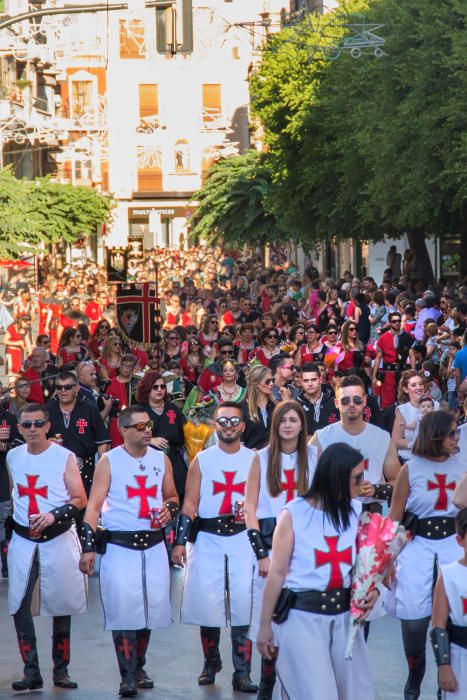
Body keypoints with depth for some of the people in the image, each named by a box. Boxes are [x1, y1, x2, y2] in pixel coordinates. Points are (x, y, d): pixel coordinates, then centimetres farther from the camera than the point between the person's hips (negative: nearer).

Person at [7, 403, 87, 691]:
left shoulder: (64, 457, -8)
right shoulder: (13, 456, 6)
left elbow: (80, 500, -8)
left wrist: (54, 515, -23)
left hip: (58, 538, -3)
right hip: (23, 539, 3)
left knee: (61, 605, 6)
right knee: (19, 606, -5)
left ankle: (61, 669, 16)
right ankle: (31, 672, -1)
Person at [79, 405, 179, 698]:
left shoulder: (161, 459, 7)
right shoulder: (109, 461, -4)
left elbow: (172, 496, 20)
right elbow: (94, 506, -7)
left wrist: (169, 508, -5)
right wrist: (88, 547, -14)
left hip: (154, 545, 4)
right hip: (120, 547, -4)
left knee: (150, 608, 7)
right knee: (124, 611, -9)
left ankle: (139, 668, 23)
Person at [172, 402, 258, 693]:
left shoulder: (254, 459, 5)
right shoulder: (202, 459, 5)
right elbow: (189, 503, 4)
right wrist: (180, 541, -3)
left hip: (243, 538, 0)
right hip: (208, 538, 0)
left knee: (243, 604, -7)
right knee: (207, 603, 0)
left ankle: (242, 673, -3)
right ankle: (211, 663, 20)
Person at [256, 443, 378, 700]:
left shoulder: (357, 512, 5)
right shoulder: (294, 514, -8)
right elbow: (277, 574, -4)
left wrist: (372, 590, -10)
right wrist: (265, 626, -1)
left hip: (344, 616, 5)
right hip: (303, 617, -5)